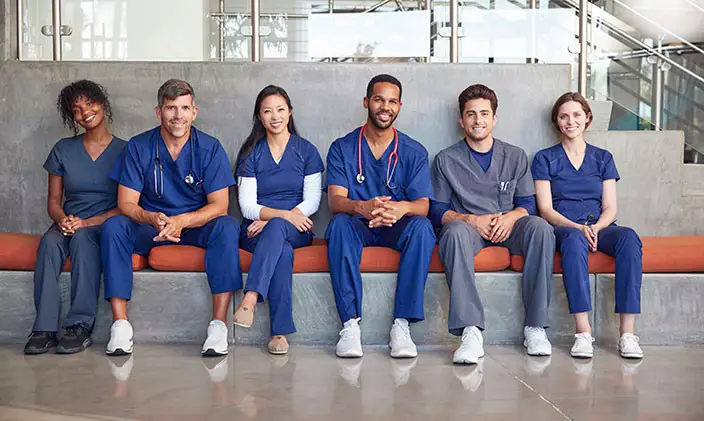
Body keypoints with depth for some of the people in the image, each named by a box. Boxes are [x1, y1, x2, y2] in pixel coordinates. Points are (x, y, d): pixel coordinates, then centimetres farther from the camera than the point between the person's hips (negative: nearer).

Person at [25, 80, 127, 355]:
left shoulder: (124, 151, 2)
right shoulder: (63, 150, 11)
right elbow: (53, 201, 11)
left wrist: (87, 223, -17)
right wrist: (63, 219, -13)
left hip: (105, 226, -3)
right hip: (68, 223, 3)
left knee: (82, 238, -36)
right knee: (49, 241, -31)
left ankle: (81, 326, -35)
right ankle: (44, 328, -33)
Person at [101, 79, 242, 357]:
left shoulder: (209, 148, -4)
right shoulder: (138, 147, -2)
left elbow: (219, 206, -11)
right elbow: (126, 203, -7)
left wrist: (181, 221, -30)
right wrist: (153, 219, -30)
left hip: (197, 228, -1)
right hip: (150, 230, 1)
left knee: (227, 226, -32)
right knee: (113, 226, -27)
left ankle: (219, 324, -32)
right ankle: (120, 324, -28)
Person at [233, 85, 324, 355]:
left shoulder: (306, 151, 10)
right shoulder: (251, 153, 11)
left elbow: (312, 202, 1)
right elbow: (248, 206, 1)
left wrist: (271, 220, -14)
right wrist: (284, 214, -18)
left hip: (296, 230, 0)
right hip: (257, 229, 0)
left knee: (276, 229, -38)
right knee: (283, 251, -36)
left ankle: (250, 299, -52)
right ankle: (280, 331, -43)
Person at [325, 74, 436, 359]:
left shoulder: (414, 152, 4)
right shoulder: (342, 148, 2)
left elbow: (423, 204, -7)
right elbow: (335, 200, -10)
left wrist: (402, 207, -34)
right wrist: (362, 207, -36)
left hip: (397, 229, 1)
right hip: (358, 228, 0)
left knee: (421, 226, -32)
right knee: (340, 224, -34)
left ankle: (401, 324, -31)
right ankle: (350, 323, -33)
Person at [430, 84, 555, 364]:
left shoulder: (515, 157, 17)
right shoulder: (446, 160, 10)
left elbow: (527, 204, 11)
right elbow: (438, 211, 4)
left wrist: (510, 218, -12)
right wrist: (472, 220, -15)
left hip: (507, 227, 2)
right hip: (468, 226, -2)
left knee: (540, 227, -31)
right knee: (455, 231, -38)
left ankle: (535, 327, -28)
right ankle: (471, 331, -45)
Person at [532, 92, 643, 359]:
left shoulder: (603, 158, 19)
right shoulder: (545, 159, 12)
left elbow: (610, 207, 10)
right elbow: (546, 209, 1)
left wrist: (596, 227, -13)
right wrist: (578, 227, -17)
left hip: (599, 227, 2)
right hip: (562, 228, -2)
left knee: (629, 237, -32)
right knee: (574, 238, -39)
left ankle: (627, 333, -36)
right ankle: (583, 332, -43)